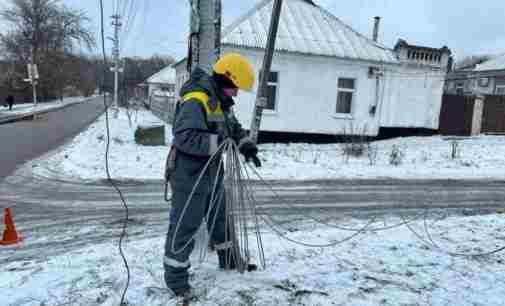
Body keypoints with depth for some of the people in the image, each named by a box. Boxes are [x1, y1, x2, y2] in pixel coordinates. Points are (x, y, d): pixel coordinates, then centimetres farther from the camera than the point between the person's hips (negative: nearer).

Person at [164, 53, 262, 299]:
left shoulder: (221, 101, 11)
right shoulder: (196, 100, -23)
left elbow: (234, 127, 18)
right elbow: (184, 137, -32)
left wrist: (246, 144, 0)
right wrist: (218, 143, -33)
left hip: (212, 174, 10)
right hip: (190, 175, -10)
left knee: (220, 218, 23)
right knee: (185, 226, 1)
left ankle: (229, 259, 42)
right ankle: (175, 274, 18)